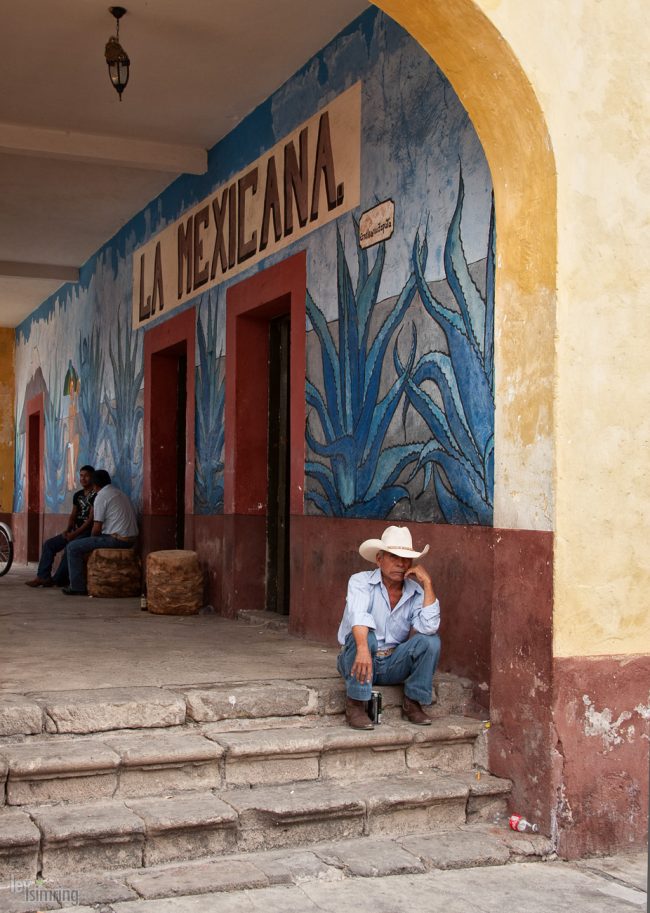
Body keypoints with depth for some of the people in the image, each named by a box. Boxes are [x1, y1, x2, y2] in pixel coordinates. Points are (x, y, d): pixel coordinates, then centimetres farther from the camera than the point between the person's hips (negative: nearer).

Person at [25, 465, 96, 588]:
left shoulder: (95, 495, -10)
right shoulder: (77, 495, 15)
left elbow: (91, 519, -16)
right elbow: (73, 515, 16)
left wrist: (75, 533, -19)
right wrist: (68, 530, -3)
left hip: (88, 532, -8)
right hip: (76, 531, 8)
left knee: (69, 547, -31)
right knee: (48, 544, -4)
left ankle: (58, 580, -19)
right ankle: (43, 576, -9)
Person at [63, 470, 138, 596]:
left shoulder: (101, 497, -8)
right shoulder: (121, 494, 18)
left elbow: (97, 528, -12)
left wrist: (92, 538, 11)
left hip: (116, 540, -9)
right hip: (131, 539, 9)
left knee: (73, 548, -2)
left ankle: (77, 587, 0)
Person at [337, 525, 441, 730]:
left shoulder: (415, 591, -3)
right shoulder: (361, 581, -11)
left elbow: (429, 627, -21)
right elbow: (359, 616, -32)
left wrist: (427, 584, -20)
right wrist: (363, 649, -50)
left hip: (394, 665, 3)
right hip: (358, 659, -3)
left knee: (430, 640, -19)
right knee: (365, 636, -34)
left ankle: (412, 703, -5)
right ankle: (355, 705, -23)